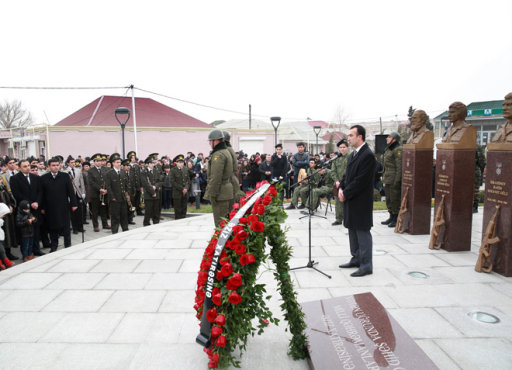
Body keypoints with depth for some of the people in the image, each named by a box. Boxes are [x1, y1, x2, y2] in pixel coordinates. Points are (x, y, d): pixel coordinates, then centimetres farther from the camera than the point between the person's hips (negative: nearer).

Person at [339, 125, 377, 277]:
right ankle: (356, 259, 32)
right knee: (352, 230, 18)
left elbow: (361, 180, -21)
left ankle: (366, 266, 7)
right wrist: (341, 188, 2)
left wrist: (346, 194, -15)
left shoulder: (367, 155, -17)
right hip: (350, 200, 10)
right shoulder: (353, 154, 13)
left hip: (361, 201, -10)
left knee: (363, 232, -2)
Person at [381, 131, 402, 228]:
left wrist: (397, 181, -21)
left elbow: (399, 166, -17)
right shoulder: (388, 149, 17)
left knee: (395, 199, -3)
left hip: (394, 179, -10)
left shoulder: (398, 150, -13)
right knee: (388, 199, 15)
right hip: (388, 179, 10)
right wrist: (384, 178, 20)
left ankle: (396, 219, 5)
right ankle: (391, 217, 25)